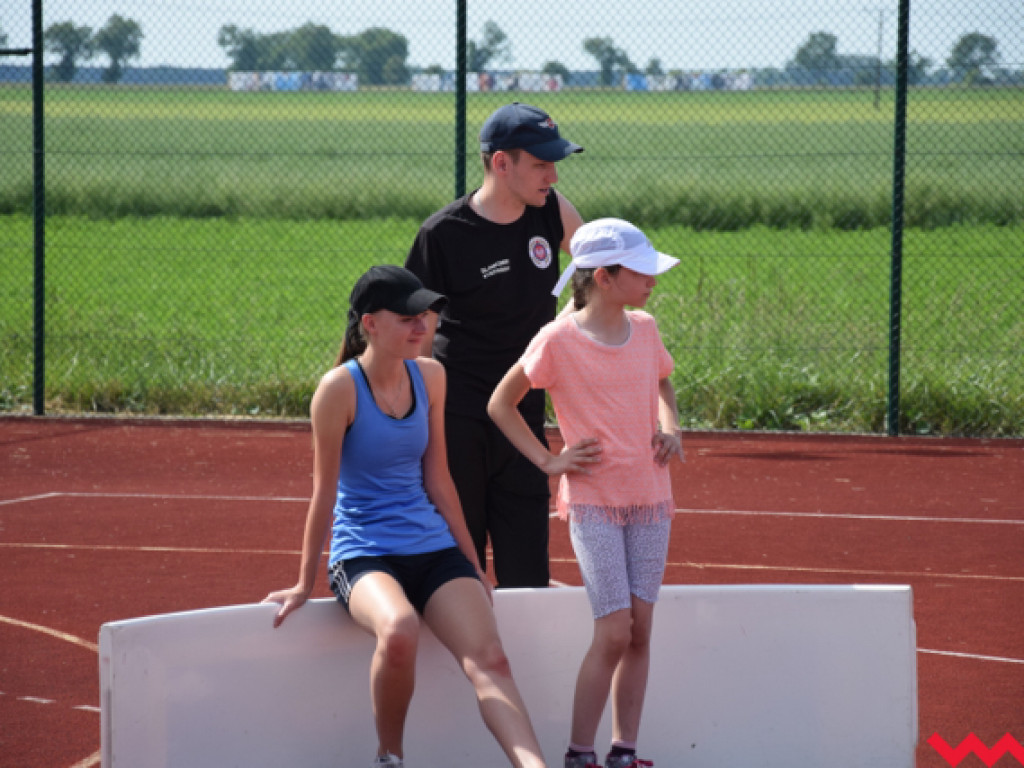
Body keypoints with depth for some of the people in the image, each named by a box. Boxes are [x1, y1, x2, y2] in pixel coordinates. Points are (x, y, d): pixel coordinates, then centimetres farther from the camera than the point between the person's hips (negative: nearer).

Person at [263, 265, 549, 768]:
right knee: (399, 628, -36)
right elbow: (324, 492, -5)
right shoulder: (340, 388, -10)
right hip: (363, 553, -5)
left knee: (489, 659, -18)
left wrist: (472, 566, 17)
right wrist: (305, 584, 0)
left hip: (433, 547, 5)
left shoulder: (429, 377, 7)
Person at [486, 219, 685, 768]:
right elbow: (500, 403, 2)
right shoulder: (558, 340, -9)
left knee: (639, 631, 5)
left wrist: (670, 428, 7)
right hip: (592, 501, -5)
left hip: (650, 500, 5)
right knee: (614, 631, -12)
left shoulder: (645, 329, 6)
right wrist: (547, 460, -4)